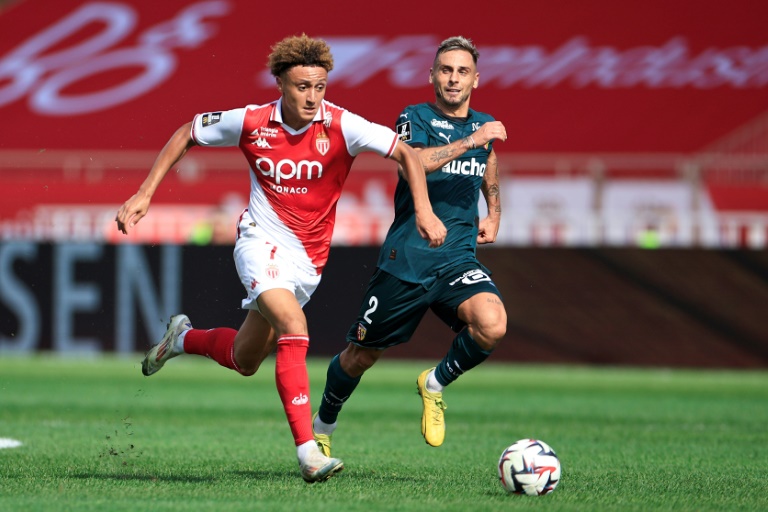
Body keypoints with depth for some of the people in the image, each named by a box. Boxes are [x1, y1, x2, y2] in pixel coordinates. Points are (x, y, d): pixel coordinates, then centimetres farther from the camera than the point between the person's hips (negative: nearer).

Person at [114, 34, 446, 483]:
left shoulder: (341, 126, -13)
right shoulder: (251, 123, -9)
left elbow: (405, 152, -13)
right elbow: (186, 135, 6)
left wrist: (424, 210, -28)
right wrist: (145, 194, 3)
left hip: (308, 259, 3)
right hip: (261, 241, -3)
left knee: (244, 361, 13)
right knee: (294, 326, -29)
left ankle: (183, 338, 47)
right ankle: (308, 452, -31)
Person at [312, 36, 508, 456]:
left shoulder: (484, 126, 13)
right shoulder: (416, 118, -4)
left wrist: (493, 213, 22)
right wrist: (469, 142, -29)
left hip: (458, 259, 3)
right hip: (406, 259, -3)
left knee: (492, 325, -26)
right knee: (361, 354, 7)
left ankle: (435, 384, 2)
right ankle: (323, 423, 34)